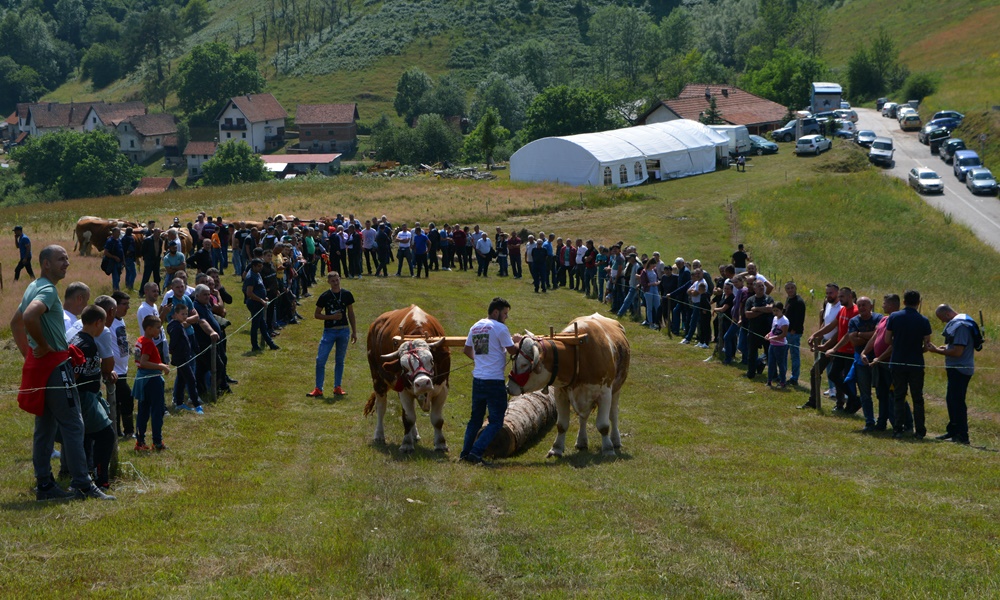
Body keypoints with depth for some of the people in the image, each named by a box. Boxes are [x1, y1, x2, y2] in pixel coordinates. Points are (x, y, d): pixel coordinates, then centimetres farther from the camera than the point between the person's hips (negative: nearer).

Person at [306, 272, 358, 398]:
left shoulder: (346, 295, 2)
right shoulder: (324, 296, -4)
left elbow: (351, 313, 10)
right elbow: (316, 314, 0)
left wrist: (354, 331, 8)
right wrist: (331, 317, -14)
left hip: (344, 331, 2)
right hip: (329, 331, -2)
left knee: (340, 360, 9)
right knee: (320, 359, -8)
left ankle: (337, 387, 17)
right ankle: (318, 389, -4)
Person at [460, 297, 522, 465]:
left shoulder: (475, 327, 12)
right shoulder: (500, 328, -10)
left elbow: (467, 350, 24)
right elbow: (512, 351, -5)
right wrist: (517, 341, 15)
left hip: (478, 379, 7)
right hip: (495, 381, -7)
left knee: (475, 418, 19)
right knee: (496, 422, -2)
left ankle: (465, 453, 16)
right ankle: (476, 452, -15)